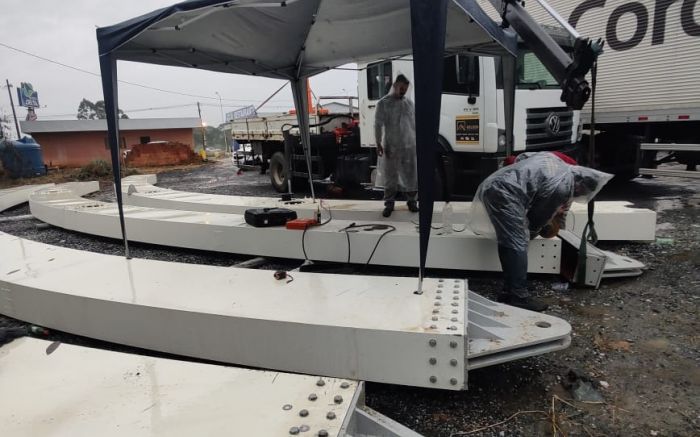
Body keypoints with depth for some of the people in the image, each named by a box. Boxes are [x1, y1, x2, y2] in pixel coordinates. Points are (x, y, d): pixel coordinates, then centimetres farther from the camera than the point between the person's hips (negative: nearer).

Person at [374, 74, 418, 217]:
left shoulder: (409, 102, 11)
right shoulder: (383, 103, -2)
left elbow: (414, 123, 14)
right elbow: (378, 124, -6)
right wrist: (378, 144, -13)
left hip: (409, 146, 3)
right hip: (391, 146, -3)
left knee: (411, 175, 6)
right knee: (390, 176, 3)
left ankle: (412, 201, 21)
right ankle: (389, 204, 13)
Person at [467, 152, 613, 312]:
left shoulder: (552, 159, 24)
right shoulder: (563, 187, -1)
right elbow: (540, 216, 6)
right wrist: (529, 234, 24)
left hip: (490, 186, 10)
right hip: (505, 192, -10)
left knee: (509, 243, 13)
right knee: (518, 245, -6)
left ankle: (510, 292, 17)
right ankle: (519, 297, -4)